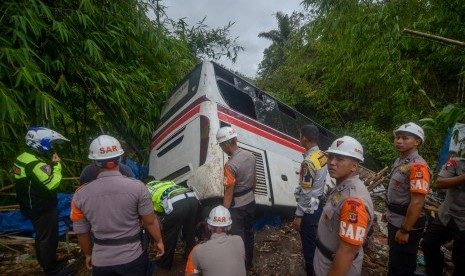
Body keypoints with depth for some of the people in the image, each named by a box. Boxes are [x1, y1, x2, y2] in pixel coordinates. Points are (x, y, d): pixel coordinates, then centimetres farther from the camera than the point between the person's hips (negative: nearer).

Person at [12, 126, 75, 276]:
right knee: (49, 239, 5)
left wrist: (50, 164, -3)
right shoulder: (37, 164, -27)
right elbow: (52, 183, -29)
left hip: (33, 207, 10)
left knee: (42, 237, 24)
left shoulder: (24, 158, 4)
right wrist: (56, 165, -19)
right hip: (43, 209, -10)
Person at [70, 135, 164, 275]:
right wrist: (158, 241, 8)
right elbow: (150, 221, -10)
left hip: (101, 262, 2)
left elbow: (82, 233, 1)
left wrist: (88, 254, 19)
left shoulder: (81, 194, -11)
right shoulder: (137, 187, -18)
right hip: (132, 258, -1)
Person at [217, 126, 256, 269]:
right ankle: (249, 262, 43)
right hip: (251, 202, 8)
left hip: (237, 207, -8)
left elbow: (228, 194, -23)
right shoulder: (250, 155, -4)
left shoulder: (230, 165, -28)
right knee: (248, 232, 23)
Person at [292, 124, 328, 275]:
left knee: (309, 244, 8)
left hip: (309, 209, -9)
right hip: (319, 204, 9)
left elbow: (305, 193, -24)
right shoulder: (322, 155, 0)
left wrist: (298, 215, -16)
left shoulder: (308, 162, -27)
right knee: (315, 240, 25)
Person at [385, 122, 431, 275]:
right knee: (394, 260, 26)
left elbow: (417, 202, -27)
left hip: (406, 224, -9)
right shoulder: (400, 161, 6)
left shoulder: (418, 166, -24)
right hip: (394, 221, 9)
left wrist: (405, 230, -23)